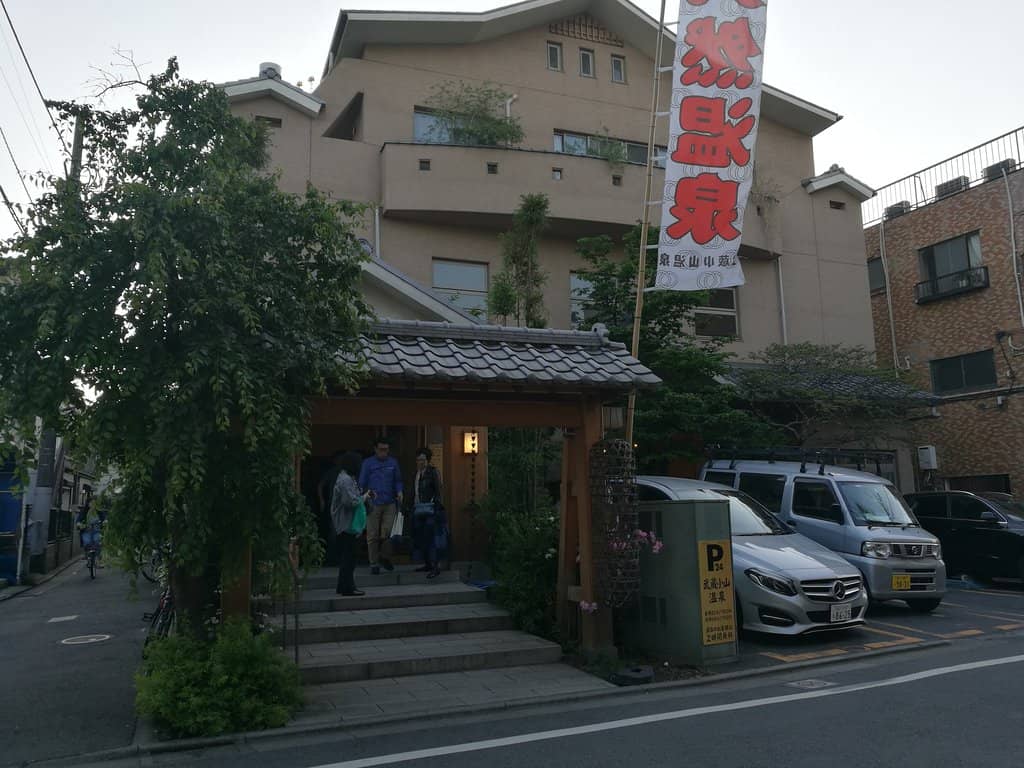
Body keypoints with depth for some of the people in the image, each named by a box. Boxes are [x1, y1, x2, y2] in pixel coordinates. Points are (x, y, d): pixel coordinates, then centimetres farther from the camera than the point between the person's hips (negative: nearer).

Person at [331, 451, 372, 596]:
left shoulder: (346, 478, 15)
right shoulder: (346, 480, -19)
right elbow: (352, 501, -25)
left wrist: (363, 495, 9)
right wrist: (364, 497, -10)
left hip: (344, 524, 11)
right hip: (347, 524, -11)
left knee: (345, 556, 16)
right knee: (348, 557, -5)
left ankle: (343, 586, 23)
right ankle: (348, 587, 0)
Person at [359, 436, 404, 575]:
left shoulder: (393, 463, 9)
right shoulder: (368, 463, 2)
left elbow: (398, 480, 16)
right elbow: (362, 483, 3)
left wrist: (399, 491, -3)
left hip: (390, 503, 2)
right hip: (373, 504, -2)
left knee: (387, 533, -1)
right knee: (372, 536, 2)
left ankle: (383, 557, 23)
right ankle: (374, 564, 13)